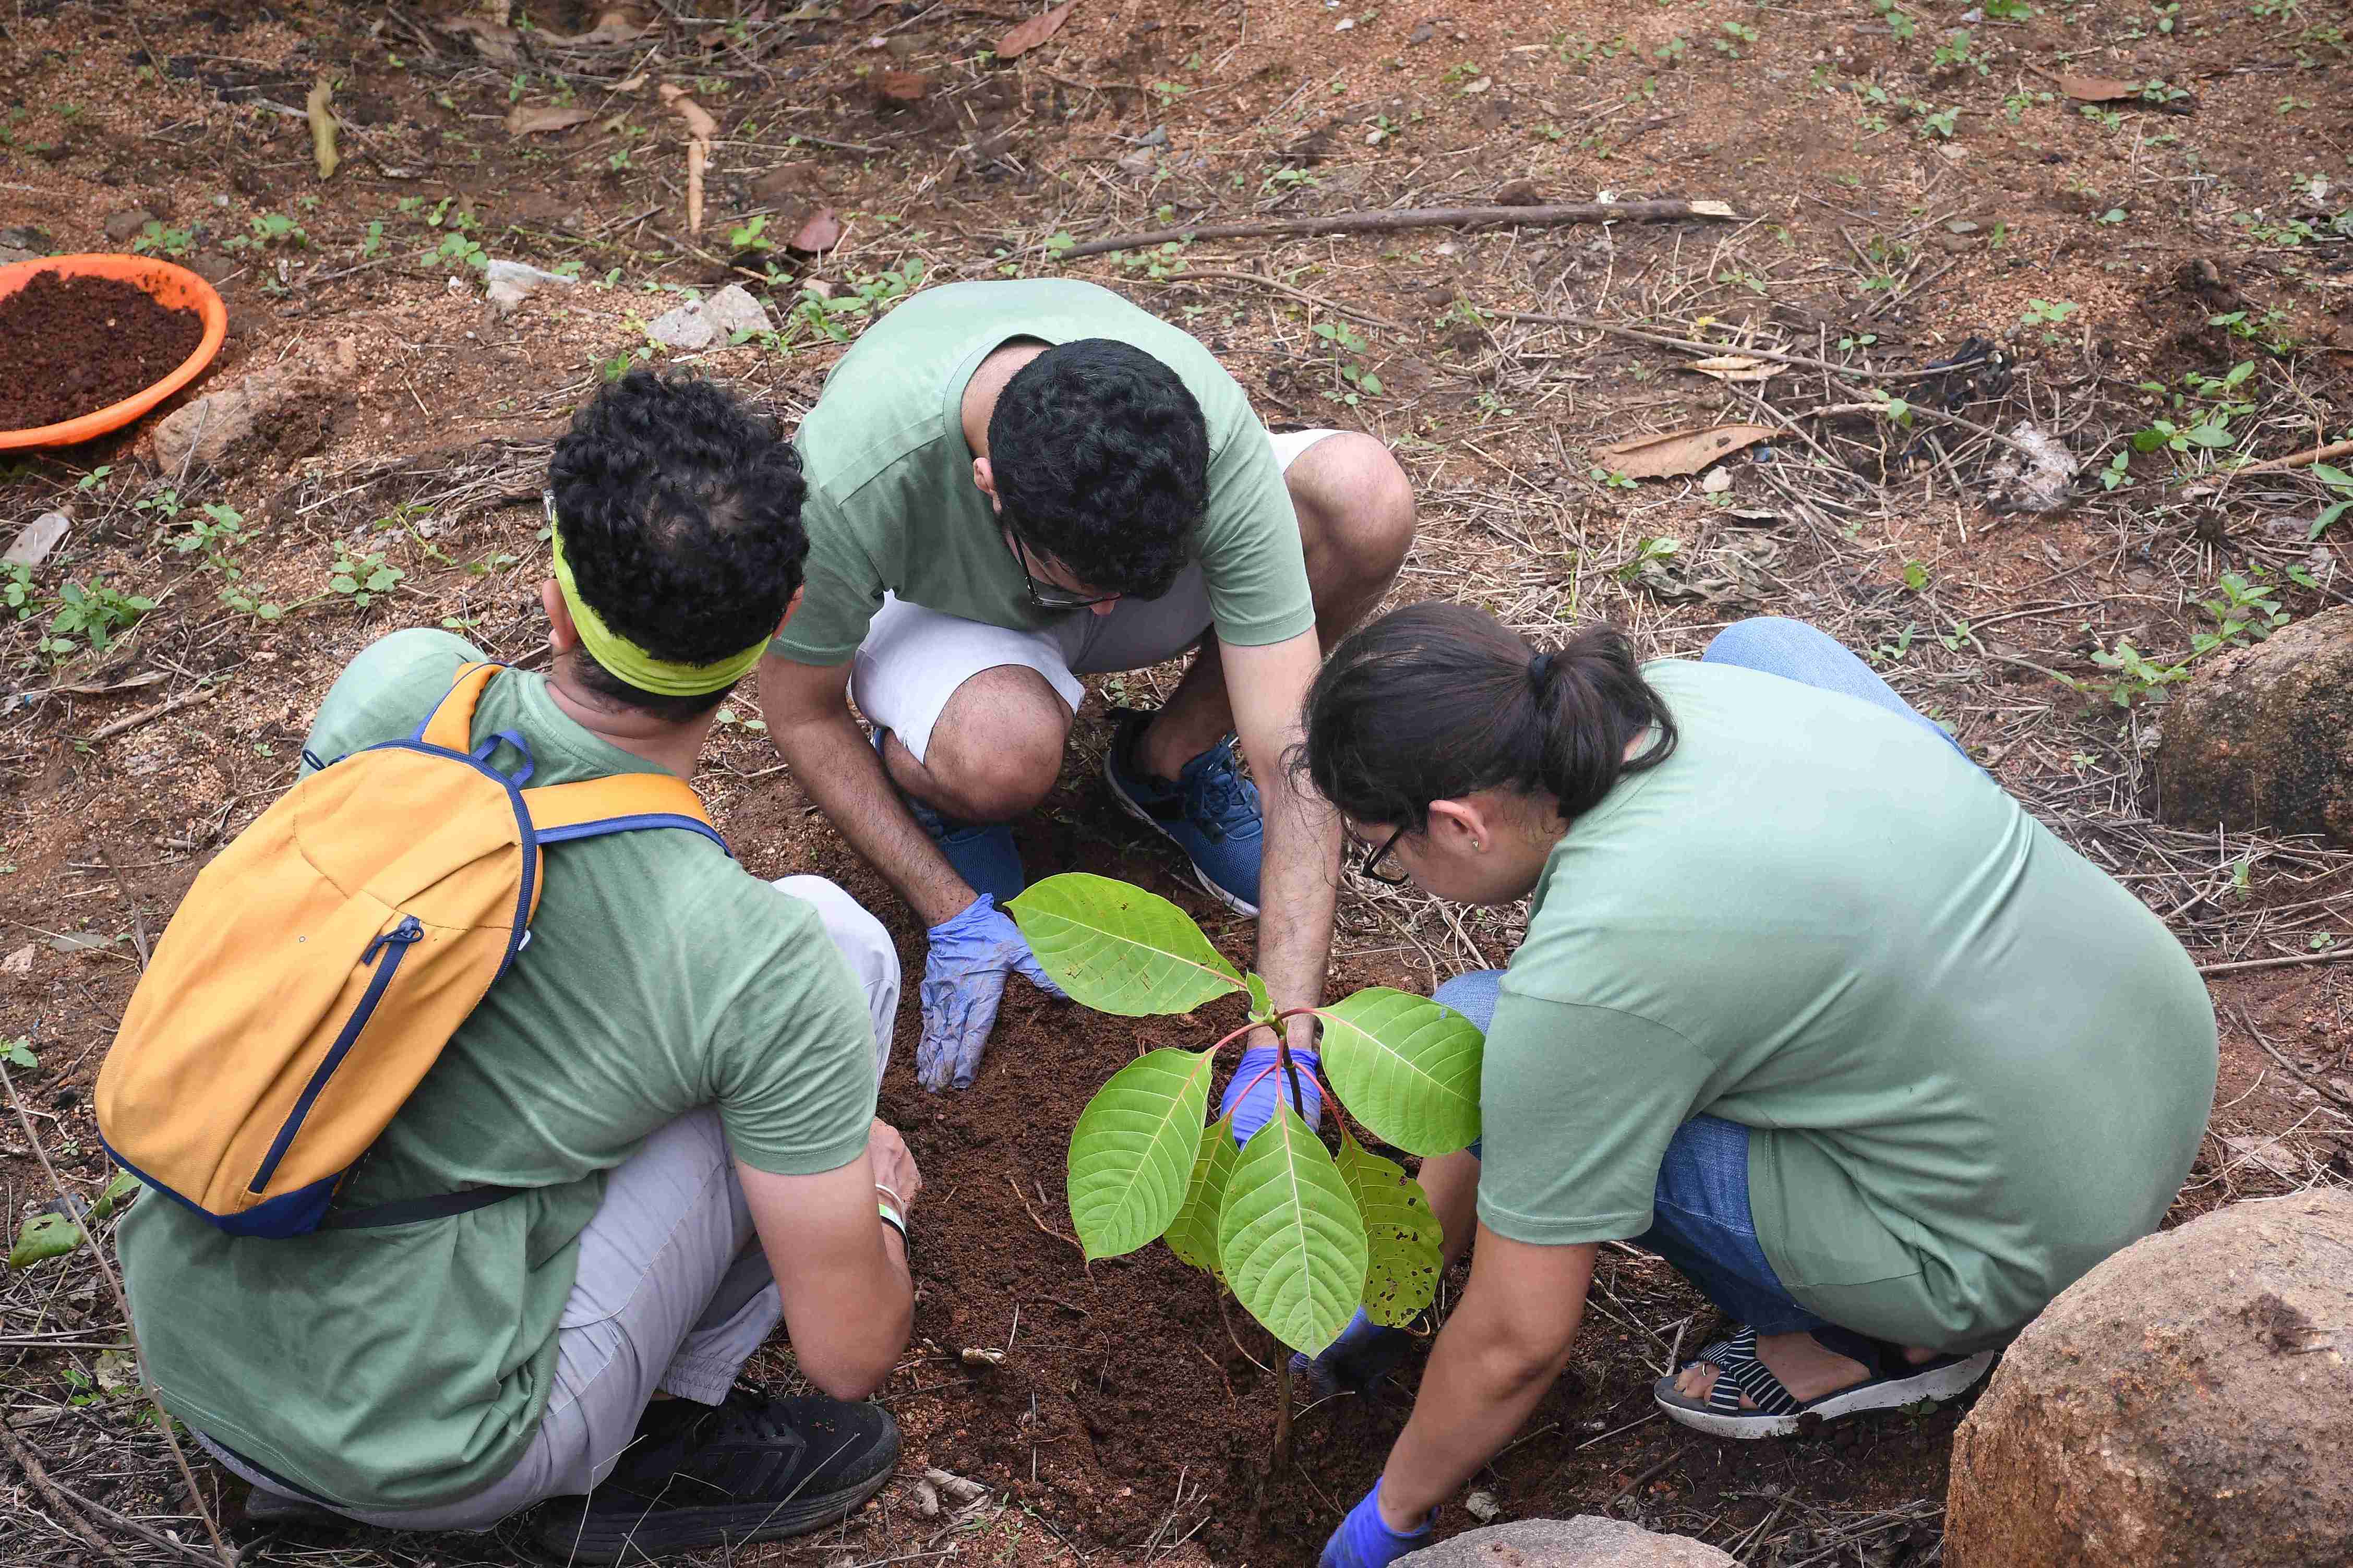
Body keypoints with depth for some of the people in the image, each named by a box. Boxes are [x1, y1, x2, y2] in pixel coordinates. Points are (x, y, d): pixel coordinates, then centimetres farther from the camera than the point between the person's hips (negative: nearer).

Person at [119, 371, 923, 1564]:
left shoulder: (399, 684, -8)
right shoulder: (763, 964, -21)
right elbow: (851, 1355, -13)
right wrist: (878, 1191, 13)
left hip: (180, 1347, 6)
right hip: (411, 1458, -5)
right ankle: (664, 1445, 7)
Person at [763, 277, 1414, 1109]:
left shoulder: (1209, 429, -36)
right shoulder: (846, 477, -40)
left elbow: (1294, 756, -34)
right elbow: (800, 712, -19)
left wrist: (1283, 1051, -39)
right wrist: (953, 911, -21)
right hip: (936, 599, -2)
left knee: (1368, 498, -28)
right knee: (1006, 753, -41)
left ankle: (1170, 759, -3)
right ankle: (927, 775, 0)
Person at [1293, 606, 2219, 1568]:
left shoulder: (1581, 978, -27)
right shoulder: (1677, 695, -3)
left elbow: (1515, 1342, -14)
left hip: (2039, 1249, -8)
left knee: (1469, 1036, -9)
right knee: (1762, 642, 16)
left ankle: (1861, 1338, 6)